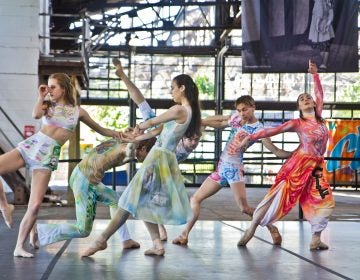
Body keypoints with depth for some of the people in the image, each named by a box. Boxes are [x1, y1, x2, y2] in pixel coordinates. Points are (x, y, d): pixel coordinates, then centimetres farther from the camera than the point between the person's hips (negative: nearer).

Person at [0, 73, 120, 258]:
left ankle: (19, 247, 0)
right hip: (31, 145, 1)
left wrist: (119, 134, 13)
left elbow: (100, 129, 21)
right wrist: (41, 96, -6)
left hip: (48, 155, -1)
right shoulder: (48, 106, 10)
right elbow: (36, 115, -15)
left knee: (35, 206, -10)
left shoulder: (77, 111, 10)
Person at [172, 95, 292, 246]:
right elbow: (217, 122, 23)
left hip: (234, 168, -7)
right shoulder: (236, 118, 7)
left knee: (245, 207, -19)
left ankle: (272, 229, 1)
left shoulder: (258, 128, -10)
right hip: (221, 166, 7)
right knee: (195, 199, 7)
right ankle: (184, 235, 15)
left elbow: (276, 151, -15)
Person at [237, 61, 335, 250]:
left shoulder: (319, 118, 9)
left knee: (324, 201, -2)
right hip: (299, 164, -5)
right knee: (279, 195, -9)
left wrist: (315, 74, 14)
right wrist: (251, 137, -11)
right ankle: (251, 229, -6)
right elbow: (273, 131, -5)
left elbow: (319, 94, 17)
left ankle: (316, 240, 4)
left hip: (316, 167, 5)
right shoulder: (297, 123, -3)